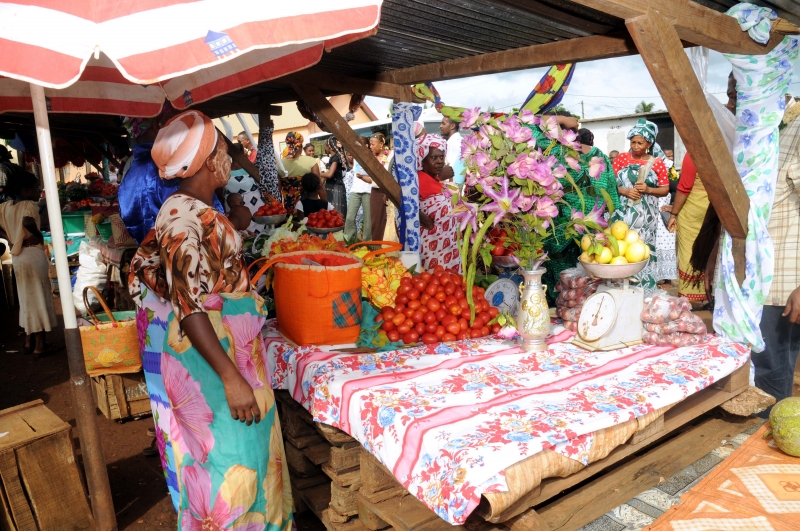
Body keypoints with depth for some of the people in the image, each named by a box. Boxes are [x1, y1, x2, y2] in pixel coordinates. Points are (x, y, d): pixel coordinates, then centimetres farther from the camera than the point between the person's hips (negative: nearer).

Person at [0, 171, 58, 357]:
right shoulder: (30, 205, -12)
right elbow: (27, 222, -32)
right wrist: (39, 235, -15)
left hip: (17, 257, 7)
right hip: (33, 254, -7)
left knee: (28, 298, 18)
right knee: (39, 298, 1)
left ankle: (29, 342, 25)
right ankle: (40, 346, 5)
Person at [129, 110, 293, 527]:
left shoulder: (185, 209, 8)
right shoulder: (186, 219, -21)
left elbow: (141, 269, 15)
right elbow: (189, 308, -26)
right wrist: (231, 378, -27)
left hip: (228, 346, 10)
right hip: (210, 355, -10)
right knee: (229, 454, 2)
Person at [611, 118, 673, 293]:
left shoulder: (657, 163, 3)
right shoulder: (622, 158, 5)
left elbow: (665, 190, 5)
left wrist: (648, 189, -12)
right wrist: (625, 191, -13)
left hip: (646, 216, 0)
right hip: (623, 214, 0)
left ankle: (644, 289, 11)